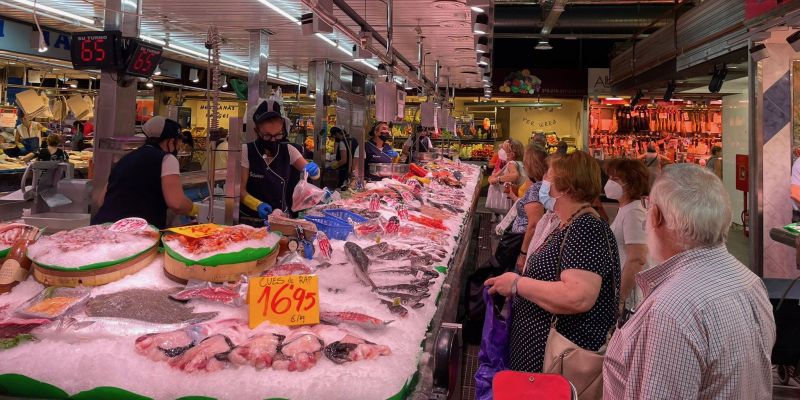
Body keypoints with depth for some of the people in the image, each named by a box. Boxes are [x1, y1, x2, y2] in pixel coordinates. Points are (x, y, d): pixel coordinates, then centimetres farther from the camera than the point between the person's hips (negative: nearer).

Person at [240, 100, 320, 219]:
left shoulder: (288, 150, 3)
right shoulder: (246, 151, -6)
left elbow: (314, 174, 4)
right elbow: (241, 189, -6)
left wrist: (313, 170, -19)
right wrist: (258, 205, -23)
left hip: (281, 216, 1)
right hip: (251, 217, -1)